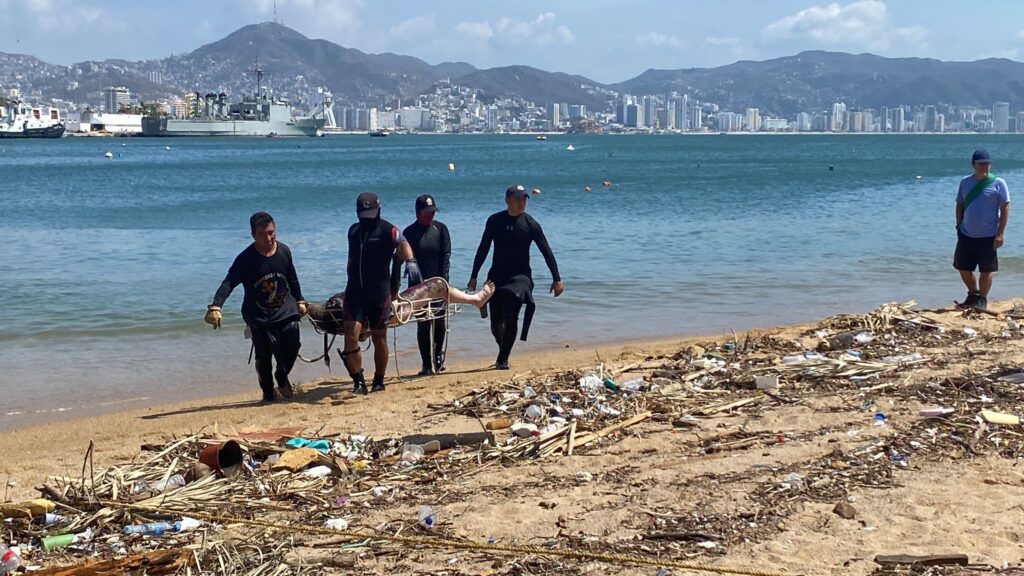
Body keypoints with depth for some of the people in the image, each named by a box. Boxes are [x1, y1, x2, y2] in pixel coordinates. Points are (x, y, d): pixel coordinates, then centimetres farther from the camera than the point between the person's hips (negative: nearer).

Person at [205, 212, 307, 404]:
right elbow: (228, 283, -24)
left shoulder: (284, 251, 0)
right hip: (259, 316, -3)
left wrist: (300, 301, 21)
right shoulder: (246, 259, -14)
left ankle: (282, 375, 23)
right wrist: (215, 307, -37)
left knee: (292, 345, -8)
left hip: (286, 311, 3)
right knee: (263, 355, -2)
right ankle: (268, 394, 16)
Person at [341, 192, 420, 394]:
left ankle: (379, 381, 22)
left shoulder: (387, 230, -4)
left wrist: (410, 261, -44)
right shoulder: (354, 231, 13)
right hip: (355, 292, 3)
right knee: (351, 335, -11)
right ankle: (358, 382, -3)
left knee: (379, 338, 7)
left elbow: (403, 244, -24)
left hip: (379, 292, -3)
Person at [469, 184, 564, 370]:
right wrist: (474, 276, 8)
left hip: (520, 276, -2)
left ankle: (503, 359, -3)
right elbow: (483, 250, 8)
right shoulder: (495, 221, -1)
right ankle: (503, 352, 29)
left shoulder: (531, 224, -5)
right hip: (497, 276, 2)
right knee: (496, 323, 4)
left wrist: (557, 279, -1)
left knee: (510, 319, -14)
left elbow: (546, 252, 0)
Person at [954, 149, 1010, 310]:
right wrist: (959, 227, 5)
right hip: (966, 235, 4)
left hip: (988, 237, -4)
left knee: (986, 270, 3)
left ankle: (982, 299, 20)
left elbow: (1005, 208, -7)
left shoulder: (998, 183, -7)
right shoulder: (965, 183, 5)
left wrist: (1000, 233, -11)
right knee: (963, 268, 10)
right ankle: (973, 294, 32)